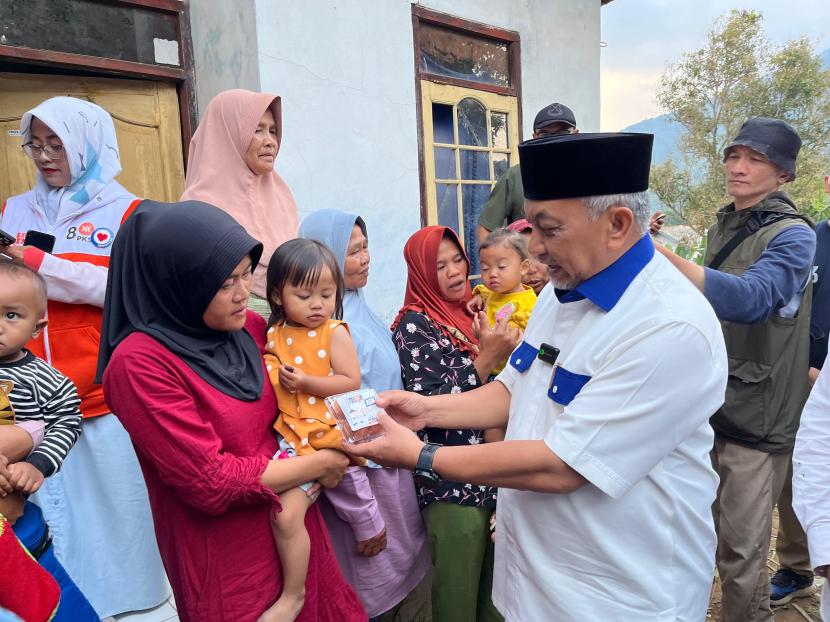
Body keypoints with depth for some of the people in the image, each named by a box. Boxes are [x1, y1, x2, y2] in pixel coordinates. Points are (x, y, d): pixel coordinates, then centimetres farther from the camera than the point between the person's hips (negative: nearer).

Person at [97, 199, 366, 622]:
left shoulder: (250, 327, -4)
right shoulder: (139, 363, -22)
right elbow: (213, 482, -22)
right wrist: (319, 464, -15)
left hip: (293, 526, 6)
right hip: (226, 558, -5)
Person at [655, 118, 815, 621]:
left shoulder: (793, 235, -13)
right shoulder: (723, 226, 10)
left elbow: (750, 299, -34)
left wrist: (664, 257, -46)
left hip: (756, 416, -7)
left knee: (741, 551, 2)